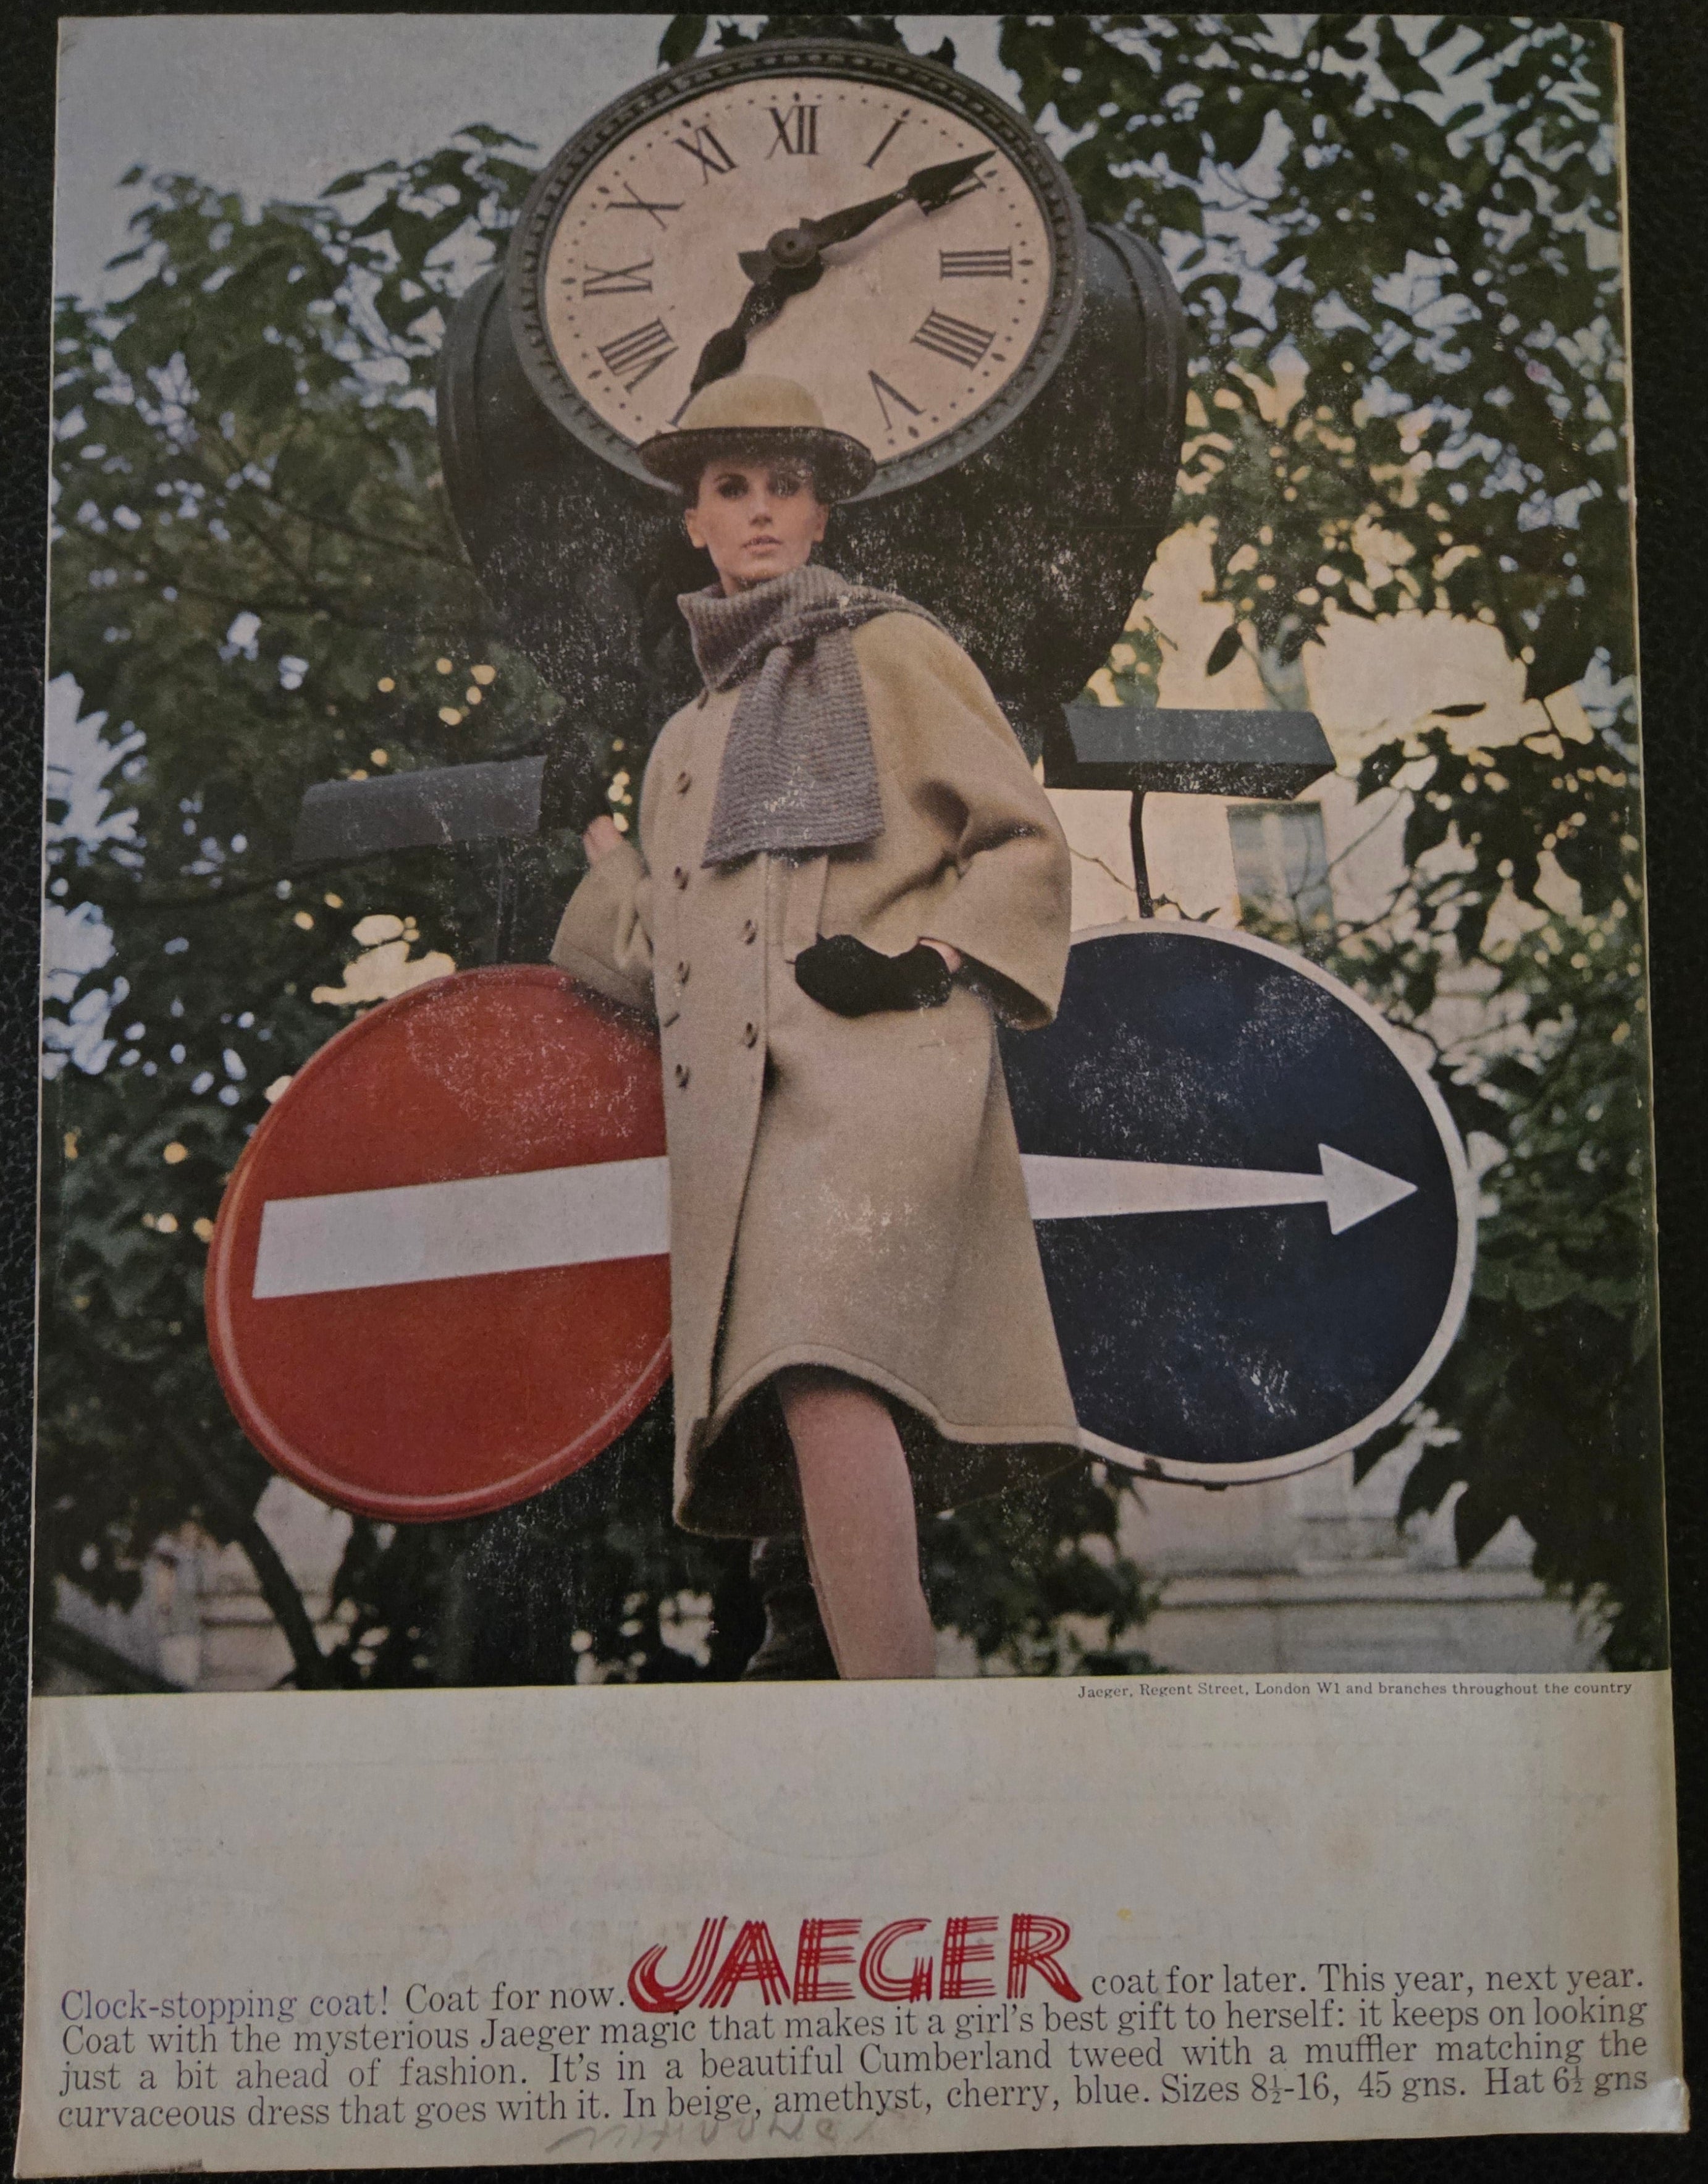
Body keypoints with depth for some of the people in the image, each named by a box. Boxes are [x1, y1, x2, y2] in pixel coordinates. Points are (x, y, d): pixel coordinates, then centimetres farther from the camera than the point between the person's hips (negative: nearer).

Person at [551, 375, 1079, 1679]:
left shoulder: (888, 651, 12)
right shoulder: (687, 739, 29)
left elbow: (1027, 846, 7)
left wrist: (919, 958, -7)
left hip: (876, 1065, -6)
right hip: (738, 1110, 7)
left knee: (824, 1373, -28)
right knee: (809, 1407, -3)